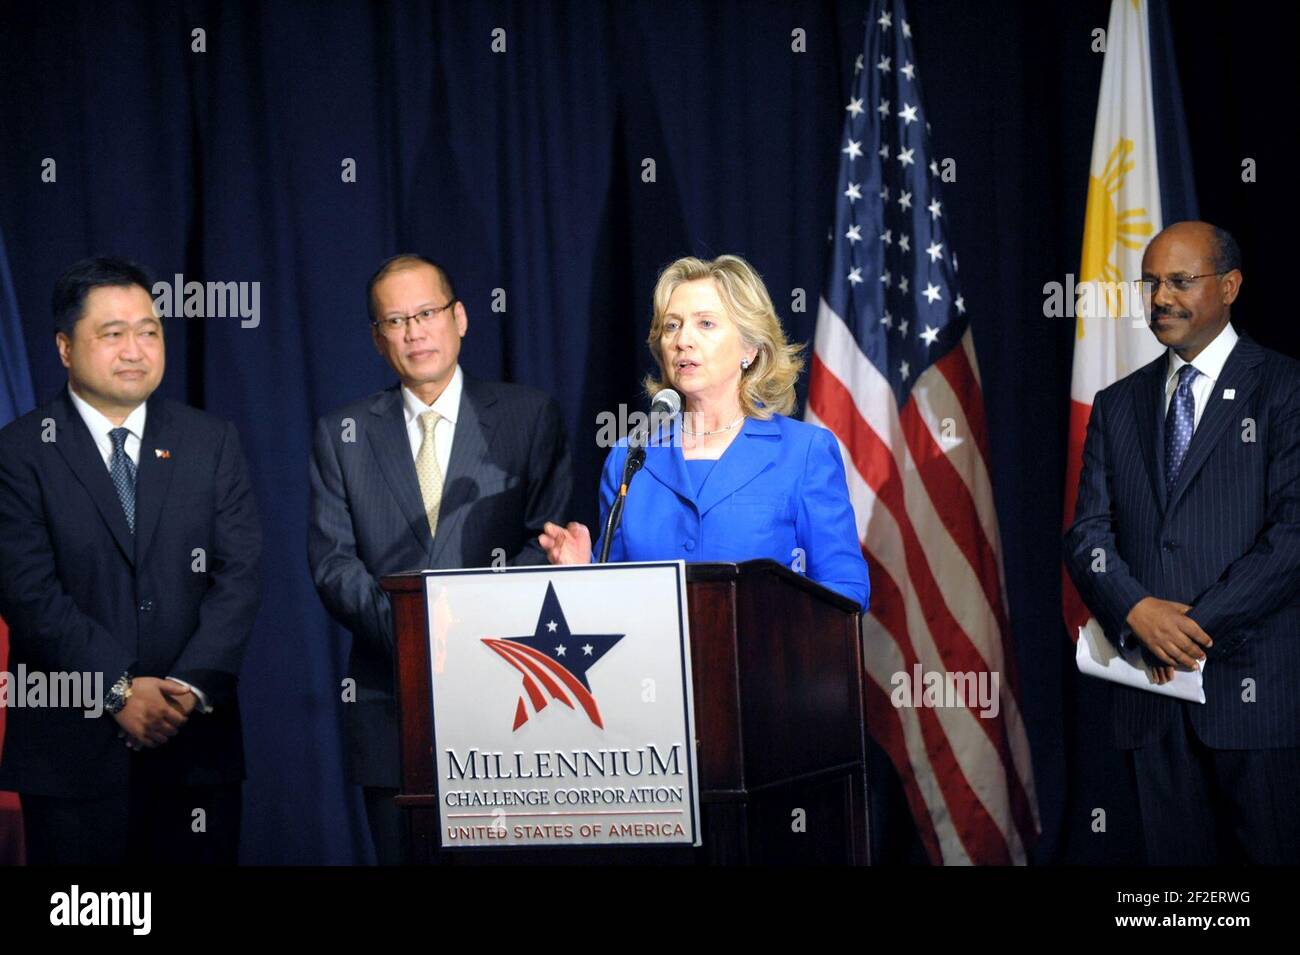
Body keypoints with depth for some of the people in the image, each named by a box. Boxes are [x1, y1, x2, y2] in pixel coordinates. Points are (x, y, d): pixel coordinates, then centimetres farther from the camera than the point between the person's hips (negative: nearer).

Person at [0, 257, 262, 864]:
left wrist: (194, 686, -12)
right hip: (72, 749, -2)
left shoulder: (212, 443, 10)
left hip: (195, 743, 2)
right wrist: (118, 690, -16)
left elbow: (238, 575, 1)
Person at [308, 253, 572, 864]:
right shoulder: (343, 435, 11)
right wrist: (402, 624, -15)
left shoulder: (529, 416, 7)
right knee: (401, 853, 4)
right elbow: (331, 562, 3)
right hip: (391, 701, 2)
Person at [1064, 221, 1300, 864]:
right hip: (1149, 677, 4)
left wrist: (1201, 624, -14)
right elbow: (1088, 533, 8)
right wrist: (1136, 609, -12)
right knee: (1174, 856, 7)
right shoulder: (1118, 404, 15)